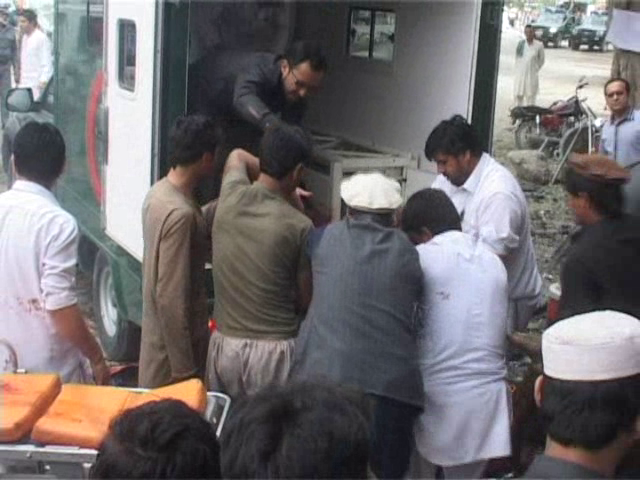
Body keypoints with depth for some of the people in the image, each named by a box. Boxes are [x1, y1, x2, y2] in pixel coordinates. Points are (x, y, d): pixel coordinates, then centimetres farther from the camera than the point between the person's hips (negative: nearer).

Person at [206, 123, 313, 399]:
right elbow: (306, 301, -3)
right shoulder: (299, 227, -14)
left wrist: (282, 191, 27)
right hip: (273, 352, -5)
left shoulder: (231, 196, -2)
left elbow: (236, 157, 23)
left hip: (224, 344, 5)